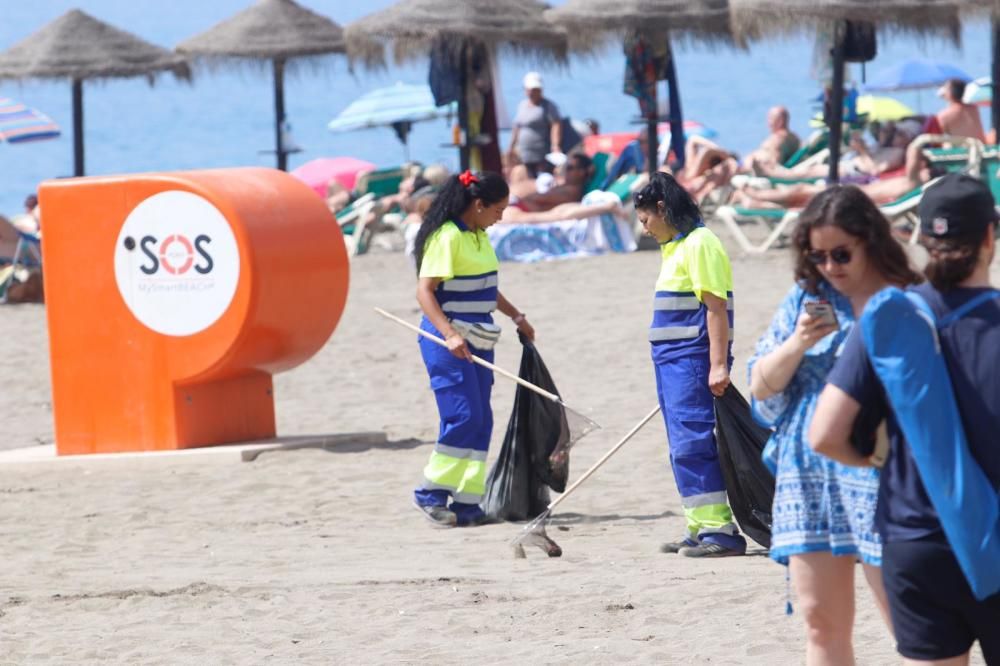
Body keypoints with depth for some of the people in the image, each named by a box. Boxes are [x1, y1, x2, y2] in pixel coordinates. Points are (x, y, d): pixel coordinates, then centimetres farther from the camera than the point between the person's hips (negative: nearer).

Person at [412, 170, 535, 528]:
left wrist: (515, 315, 28)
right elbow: (424, 291, -20)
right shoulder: (447, 237, -15)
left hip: (477, 340, 9)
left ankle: (468, 503, 8)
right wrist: (449, 335, -30)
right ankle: (431, 493, -2)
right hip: (448, 340, -9)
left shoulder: (479, 236, 13)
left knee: (480, 422, 5)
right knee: (463, 416, -13)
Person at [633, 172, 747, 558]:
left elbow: (716, 308, -17)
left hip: (691, 361, -10)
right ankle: (701, 530, 14)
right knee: (683, 449, 10)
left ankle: (720, 530, -16)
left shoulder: (699, 244, -11)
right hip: (671, 362, 10)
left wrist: (718, 365, -22)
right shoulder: (675, 247, 19)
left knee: (693, 444, -14)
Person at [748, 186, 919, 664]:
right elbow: (760, 386, 8)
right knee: (821, 622, 7)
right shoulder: (805, 301, 11)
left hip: (880, 480, -5)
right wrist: (797, 344, -7)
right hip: (808, 479, 5)